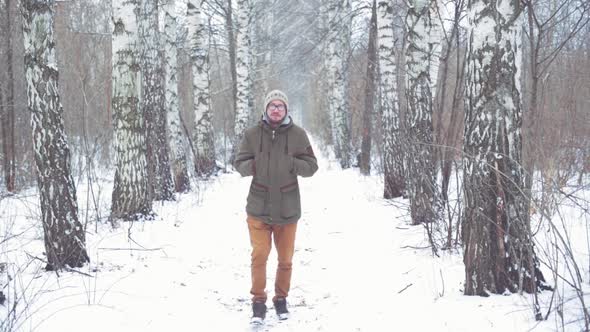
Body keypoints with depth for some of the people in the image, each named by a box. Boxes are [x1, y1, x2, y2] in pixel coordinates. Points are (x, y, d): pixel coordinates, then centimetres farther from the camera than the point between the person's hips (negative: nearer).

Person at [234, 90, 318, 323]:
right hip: (258, 207, -1)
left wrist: (290, 162, -22)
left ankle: (281, 299, 32)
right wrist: (254, 165, -21)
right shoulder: (252, 134, -4)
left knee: (286, 259, 13)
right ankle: (258, 301, 15)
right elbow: (239, 163, 1)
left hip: (287, 208, 1)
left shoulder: (297, 134, -5)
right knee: (259, 256, -3)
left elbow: (311, 166, -3)